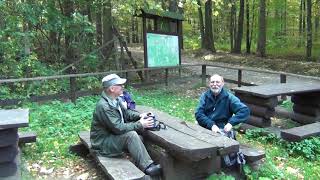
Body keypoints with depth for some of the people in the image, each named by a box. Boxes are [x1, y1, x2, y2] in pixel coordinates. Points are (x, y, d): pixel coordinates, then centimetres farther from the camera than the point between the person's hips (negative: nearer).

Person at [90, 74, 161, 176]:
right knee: (131, 135, -28)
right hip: (103, 143, -9)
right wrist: (140, 124, -23)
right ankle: (147, 167, -24)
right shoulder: (103, 106, -26)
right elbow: (118, 128, -28)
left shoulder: (115, 100, 2)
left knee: (139, 139, -8)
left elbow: (126, 113, 16)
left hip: (113, 136, 9)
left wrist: (139, 116, -2)